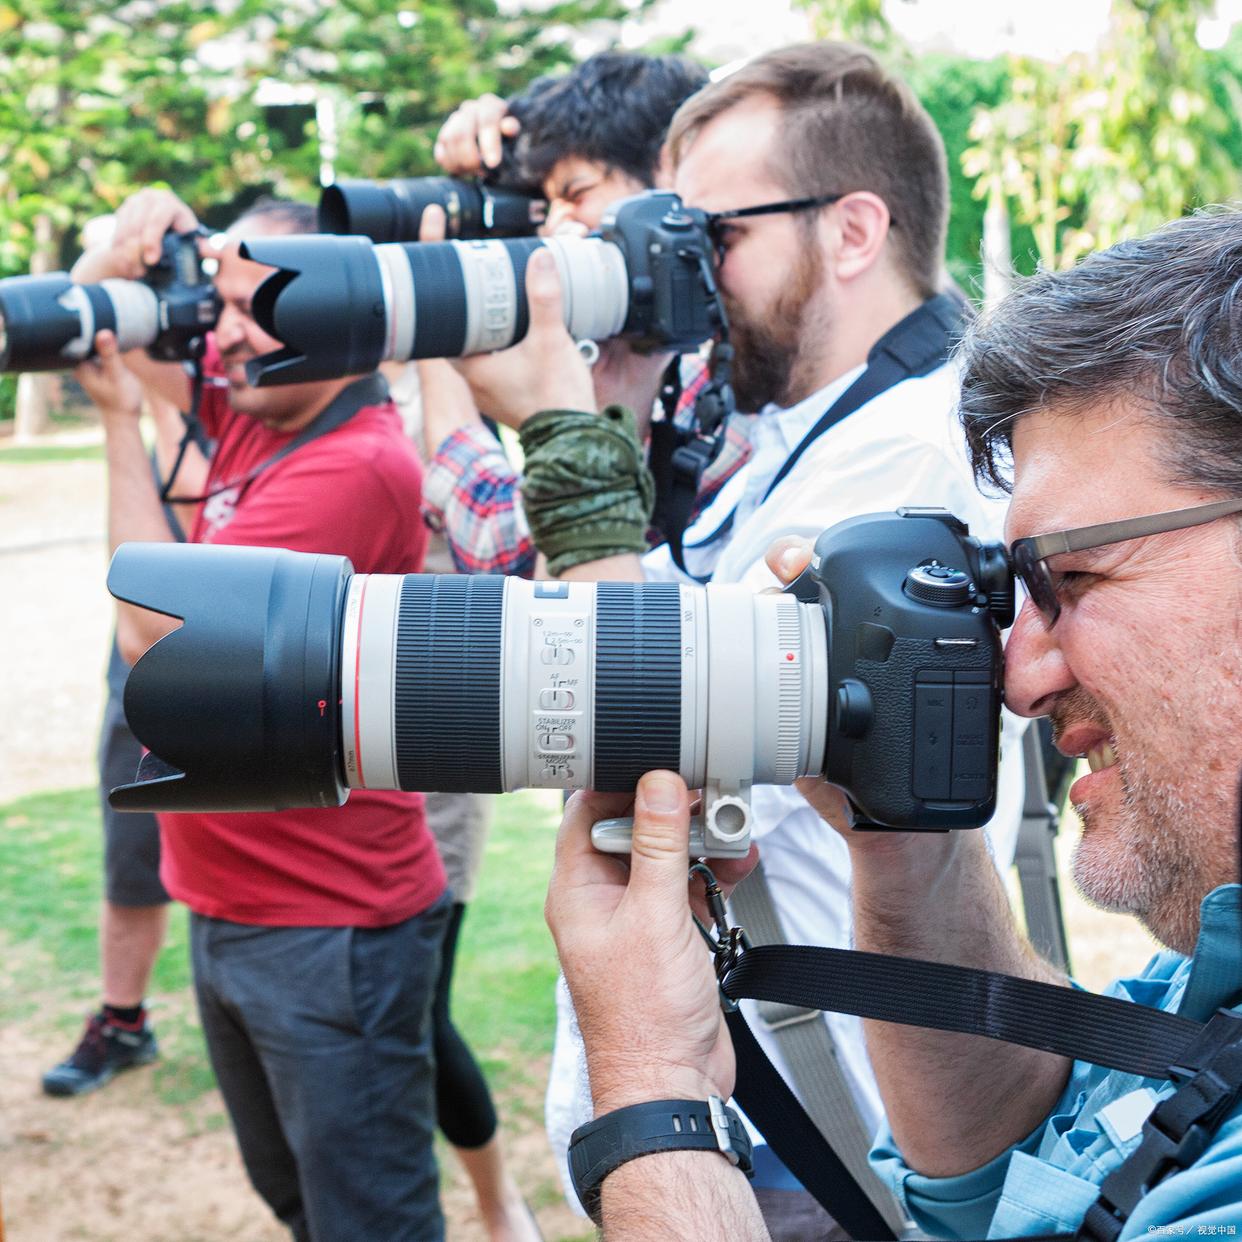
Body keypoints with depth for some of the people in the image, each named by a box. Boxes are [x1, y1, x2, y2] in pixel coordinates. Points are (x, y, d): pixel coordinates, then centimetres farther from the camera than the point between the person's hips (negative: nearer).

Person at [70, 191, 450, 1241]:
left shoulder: (356, 466, -22)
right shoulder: (254, 408, 4)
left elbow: (156, 633, -24)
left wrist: (121, 417, -15)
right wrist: (131, 246, -5)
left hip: (330, 928, -9)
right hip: (229, 908, 9)